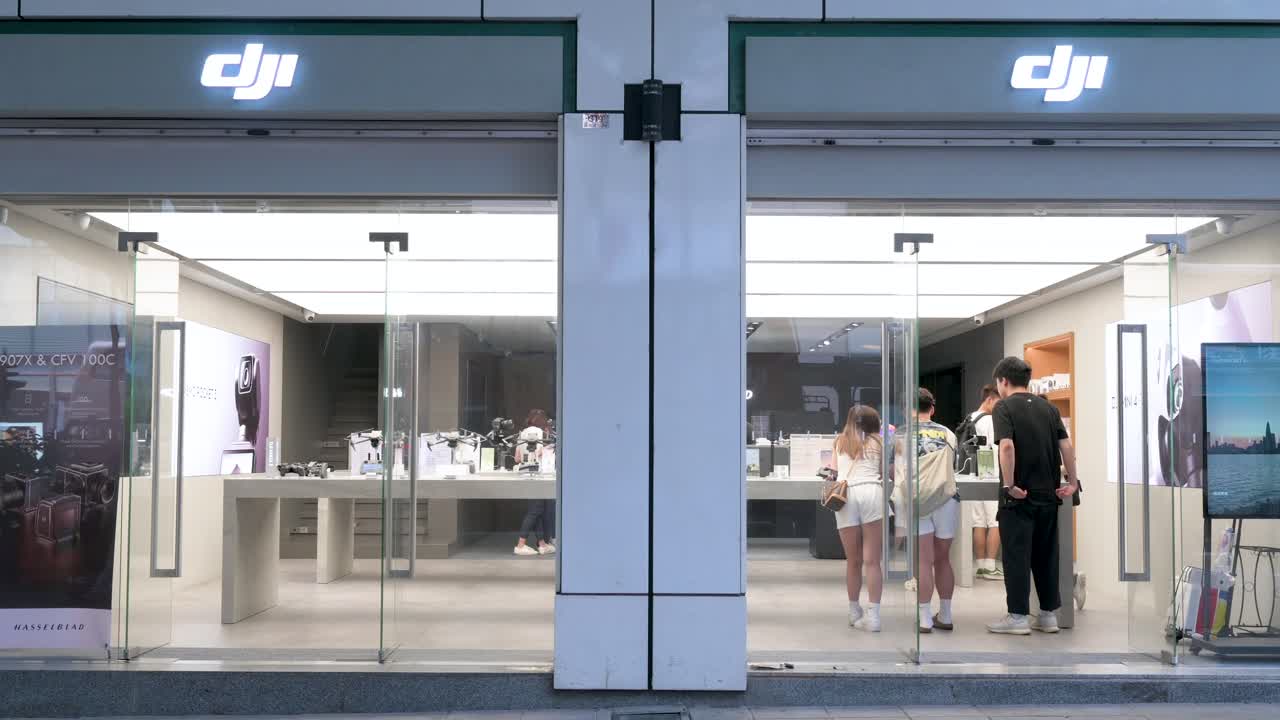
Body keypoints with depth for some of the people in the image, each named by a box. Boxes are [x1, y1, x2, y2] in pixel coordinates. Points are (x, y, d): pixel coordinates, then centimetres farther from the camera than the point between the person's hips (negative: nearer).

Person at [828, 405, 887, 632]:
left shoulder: (840, 441, 22)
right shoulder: (878, 441, 16)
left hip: (846, 496, 2)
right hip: (872, 493, -2)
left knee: (853, 561, 12)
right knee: (872, 561, -4)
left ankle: (854, 613, 22)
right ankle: (872, 616, -10)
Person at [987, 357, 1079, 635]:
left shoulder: (1004, 407, -8)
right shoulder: (1048, 407, 10)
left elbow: (1007, 446, -23)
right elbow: (1066, 446, 3)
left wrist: (1009, 485, -18)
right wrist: (1072, 482, 8)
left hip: (1019, 496, -6)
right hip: (1048, 494, 6)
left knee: (1017, 556, 1)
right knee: (1046, 554, 12)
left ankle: (1018, 616, 4)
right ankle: (1049, 614, 16)